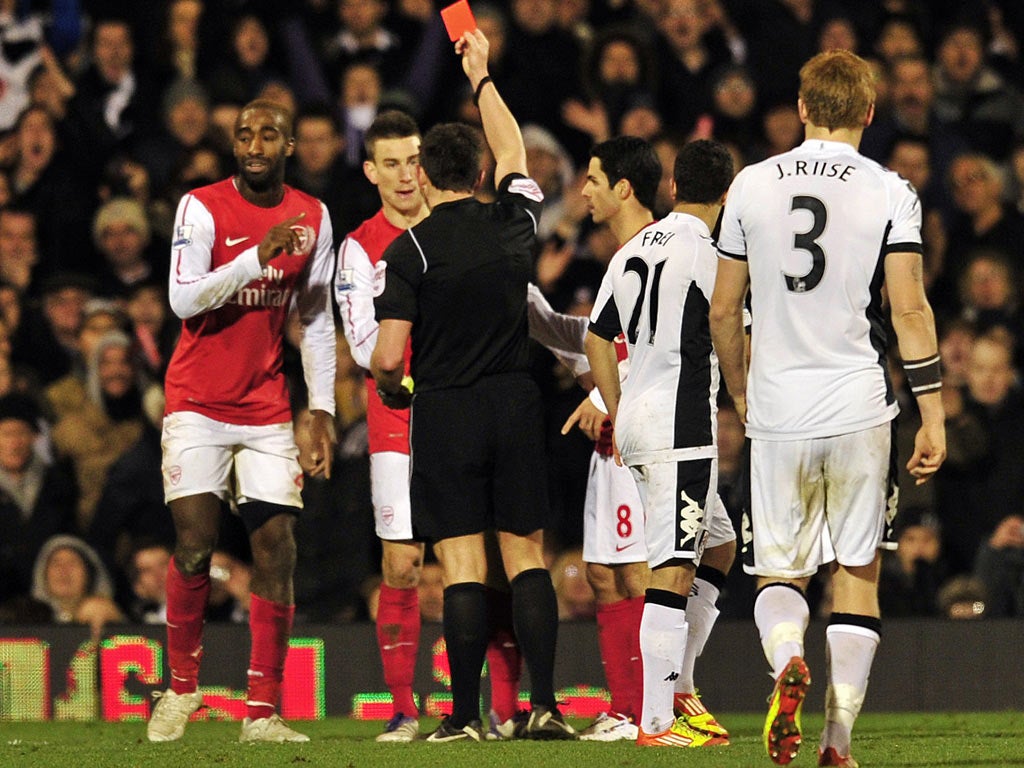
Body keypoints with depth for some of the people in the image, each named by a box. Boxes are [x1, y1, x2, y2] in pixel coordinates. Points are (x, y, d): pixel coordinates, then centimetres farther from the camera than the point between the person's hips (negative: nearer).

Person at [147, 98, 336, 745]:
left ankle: (263, 712, 1)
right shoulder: (203, 207, -9)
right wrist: (261, 255, -28)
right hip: (198, 404, -4)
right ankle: (182, 685, 10)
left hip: (267, 411, 4)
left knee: (278, 552, -3)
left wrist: (322, 413, 5)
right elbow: (184, 299, -21)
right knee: (195, 547, -11)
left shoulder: (312, 218, 5)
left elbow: (318, 322, 11)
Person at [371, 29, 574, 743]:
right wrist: (481, 76, 34)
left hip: (445, 412, -3)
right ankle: (544, 703, 0)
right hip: (515, 403, 3)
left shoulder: (408, 250, -8)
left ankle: (466, 713, -3)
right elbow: (513, 150, 23)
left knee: (463, 565, -3)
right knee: (527, 555, 6)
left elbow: (388, 356, -12)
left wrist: (390, 386, 11)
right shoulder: (515, 222, 2)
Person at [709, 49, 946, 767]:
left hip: (777, 413, 1)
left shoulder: (752, 186, 4)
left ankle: (787, 661, -23)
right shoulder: (889, 193, -3)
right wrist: (932, 417, -2)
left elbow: (723, 312, 9)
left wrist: (742, 394, 24)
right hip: (859, 410, -1)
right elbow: (909, 310, -7)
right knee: (857, 572, 9)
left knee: (780, 573, 10)